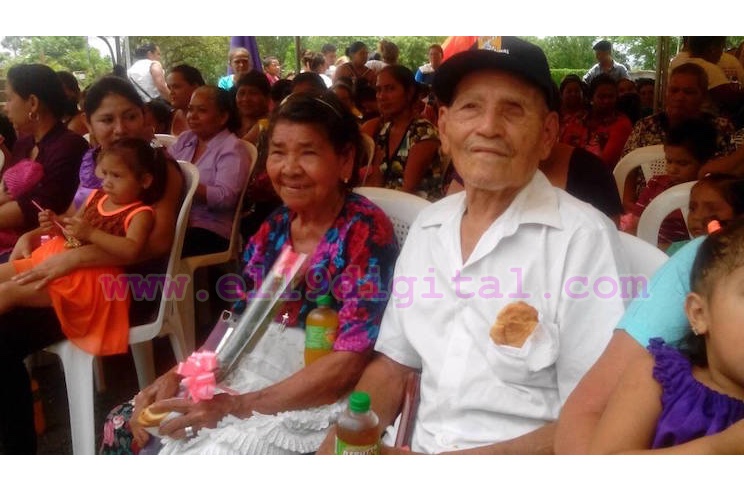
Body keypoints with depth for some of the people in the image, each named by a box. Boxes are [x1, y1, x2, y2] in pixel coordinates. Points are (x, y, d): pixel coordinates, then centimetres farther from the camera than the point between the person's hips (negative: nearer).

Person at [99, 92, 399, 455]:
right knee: (124, 426, 0)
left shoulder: (366, 232, -17)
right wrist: (179, 375, -7)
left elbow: (350, 362, -22)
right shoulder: (275, 227, 5)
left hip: (317, 402, -7)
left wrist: (236, 406, -26)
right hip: (254, 376, 7)